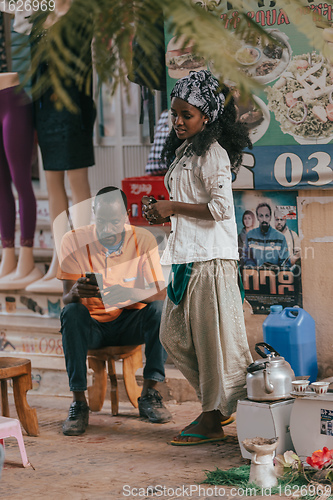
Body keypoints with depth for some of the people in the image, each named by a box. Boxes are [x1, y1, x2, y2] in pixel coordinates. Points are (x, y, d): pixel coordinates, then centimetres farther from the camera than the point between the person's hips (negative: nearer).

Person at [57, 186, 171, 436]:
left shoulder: (143, 240, -10)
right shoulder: (74, 241, -12)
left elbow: (161, 293, -16)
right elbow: (66, 298, -14)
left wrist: (128, 294, -38)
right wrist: (76, 292, -40)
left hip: (132, 324, 1)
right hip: (91, 325, -1)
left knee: (158, 308, -28)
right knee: (71, 313, -32)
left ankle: (149, 393, -19)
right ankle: (79, 403, -29)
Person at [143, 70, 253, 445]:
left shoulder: (212, 153, -11)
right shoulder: (183, 151, 18)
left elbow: (220, 207, -20)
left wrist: (172, 207, -14)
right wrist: (162, 213, 9)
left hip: (210, 258, -10)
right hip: (186, 256, 10)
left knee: (213, 337, -4)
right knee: (173, 334, 10)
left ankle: (213, 419, 2)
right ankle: (218, 403, 20)